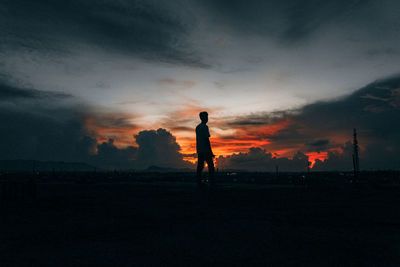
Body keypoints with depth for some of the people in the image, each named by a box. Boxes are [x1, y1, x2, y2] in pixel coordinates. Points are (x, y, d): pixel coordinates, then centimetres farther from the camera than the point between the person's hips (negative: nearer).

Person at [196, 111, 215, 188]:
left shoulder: (197, 127, 15)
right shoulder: (205, 127, -11)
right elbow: (207, 139, -16)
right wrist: (211, 152, -14)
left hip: (199, 150, 8)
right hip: (205, 150, -8)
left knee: (200, 166, 6)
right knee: (211, 166, -2)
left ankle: (199, 183, 5)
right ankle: (212, 183, -5)